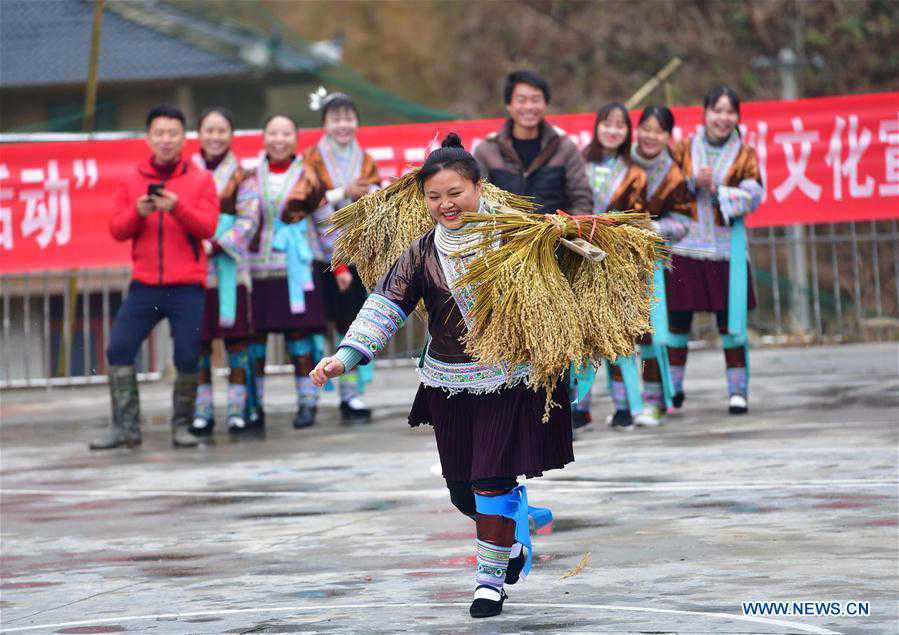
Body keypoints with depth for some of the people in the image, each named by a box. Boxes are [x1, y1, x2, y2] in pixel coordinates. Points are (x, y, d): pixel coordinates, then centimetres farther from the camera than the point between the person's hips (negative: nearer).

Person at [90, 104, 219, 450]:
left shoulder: (201, 179, 4)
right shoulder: (131, 180, 9)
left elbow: (207, 227, -6)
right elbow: (117, 230, 5)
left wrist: (178, 207, -23)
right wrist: (138, 212, -15)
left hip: (186, 288, -2)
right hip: (144, 286, 2)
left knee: (187, 357, -5)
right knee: (118, 350, -6)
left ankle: (182, 425, 10)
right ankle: (125, 426, 0)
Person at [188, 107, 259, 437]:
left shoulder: (241, 175, 7)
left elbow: (249, 220, -2)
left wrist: (217, 245, -13)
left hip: (230, 265, 0)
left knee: (236, 335, -2)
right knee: (199, 339, -1)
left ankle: (237, 409, 3)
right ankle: (202, 410, 5)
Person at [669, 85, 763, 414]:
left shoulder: (745, 155, 7)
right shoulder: (684, 149, 8)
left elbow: (753, 196, -6)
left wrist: (717, 191, -17)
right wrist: (693, 183, -14)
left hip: (727, 248, 0)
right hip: (685, 246, 0)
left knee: (731, 321, -1)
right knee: (677, 319, 2)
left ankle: (738, 389, 5)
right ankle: (673, 386, 15)